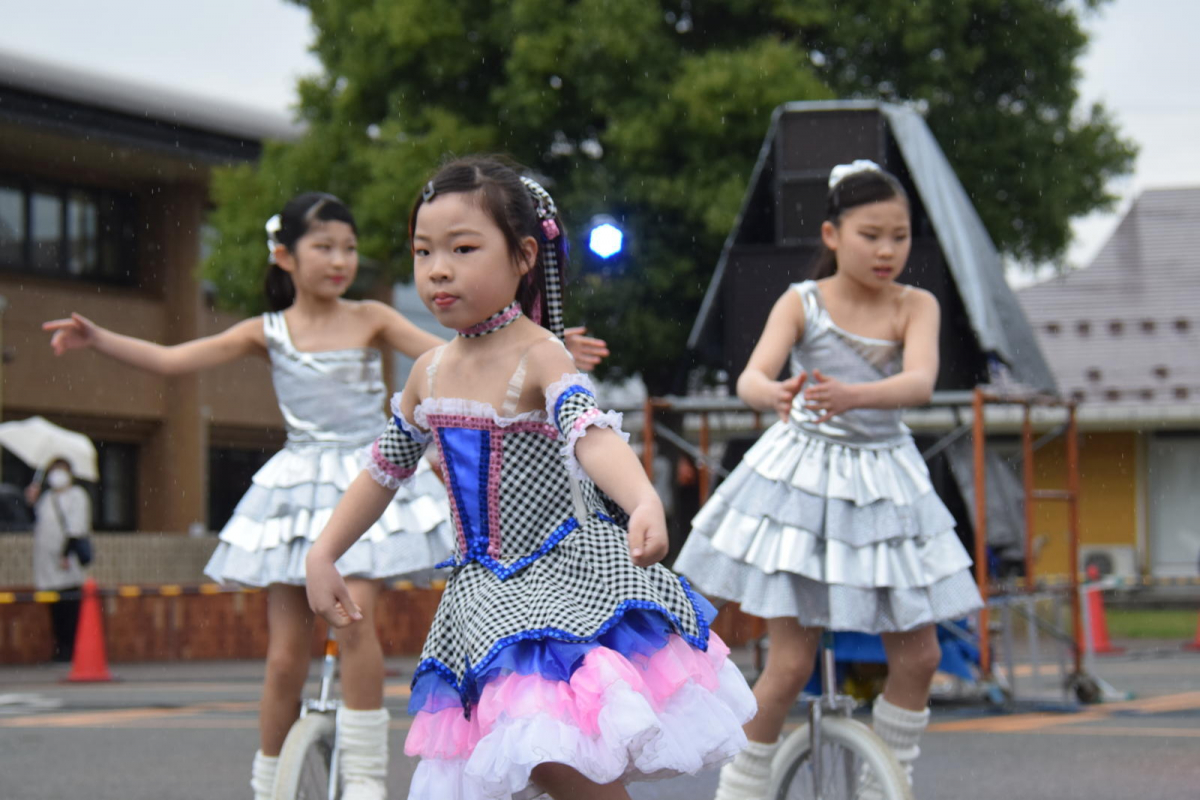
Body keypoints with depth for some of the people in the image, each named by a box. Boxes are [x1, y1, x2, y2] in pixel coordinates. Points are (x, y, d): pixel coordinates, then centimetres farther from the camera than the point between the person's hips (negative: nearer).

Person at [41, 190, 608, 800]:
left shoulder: (370, 320, 2)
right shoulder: (267, 333, 3)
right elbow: (171, 360, -2)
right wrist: (95, 338, -15)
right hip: (297, 490, 1)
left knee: (354, 616, -22)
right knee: (285, 654, 0)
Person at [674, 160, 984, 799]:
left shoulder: (915, 307, -2)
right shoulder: (802, 303, -5)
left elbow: (920, 381, -21)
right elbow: (750, 377, -20)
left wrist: (853, 395, -42)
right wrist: (776, 395, -46)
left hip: (883, 481, 3)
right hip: (802, 476, -3)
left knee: (918, 655, 3)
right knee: (792, 662, -7)